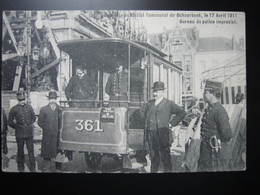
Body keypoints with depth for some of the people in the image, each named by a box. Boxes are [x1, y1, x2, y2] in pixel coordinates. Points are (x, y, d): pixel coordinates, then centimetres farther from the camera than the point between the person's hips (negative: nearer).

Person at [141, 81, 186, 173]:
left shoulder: (169, 104, 0)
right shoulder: (149, 104, 11)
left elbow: (182, 113, -1)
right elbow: (142, 111, 31)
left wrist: (172, 122, -4)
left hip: (163, 135, -4)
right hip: (150, 136, 4)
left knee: (165, 158, -1)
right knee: (154, 159, 12)